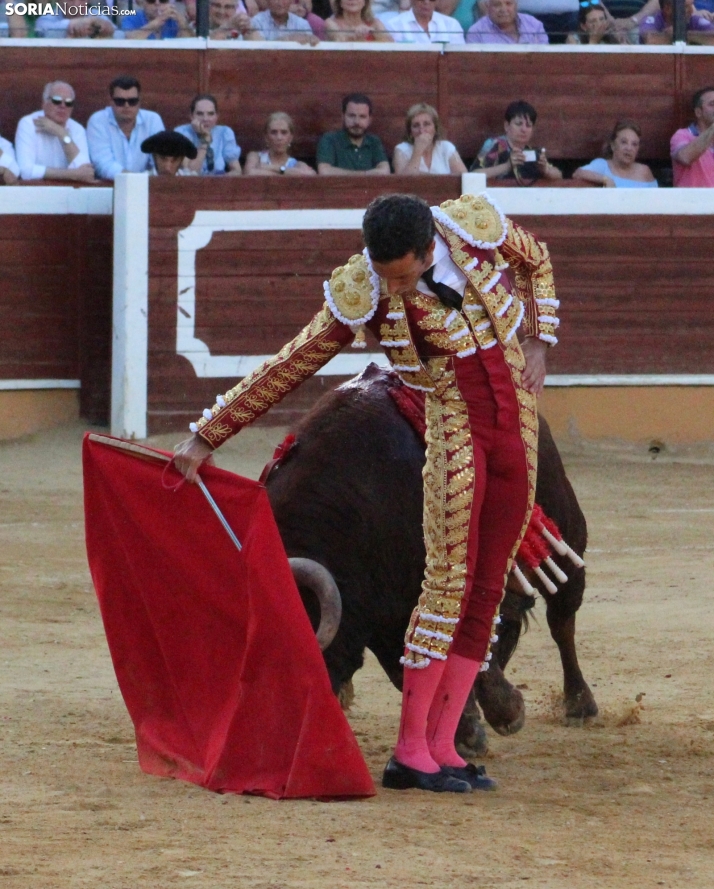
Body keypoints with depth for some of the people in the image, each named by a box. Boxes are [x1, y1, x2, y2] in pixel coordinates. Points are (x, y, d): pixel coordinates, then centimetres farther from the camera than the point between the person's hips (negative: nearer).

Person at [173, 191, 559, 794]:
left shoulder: (477, 224, -9)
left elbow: (535, 260, 14)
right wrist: (207, 436, -6)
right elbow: (288, 367, -8)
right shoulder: (361, 295, -15)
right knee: (450, 583, -13)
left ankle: (441, 747, 5)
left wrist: (537, 342, 3)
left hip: (519, 428, 4)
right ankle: (410, 751, -10)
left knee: (488, 591, 2)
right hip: (455, 434, -4)